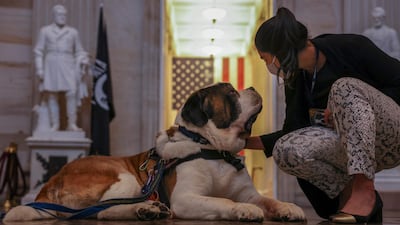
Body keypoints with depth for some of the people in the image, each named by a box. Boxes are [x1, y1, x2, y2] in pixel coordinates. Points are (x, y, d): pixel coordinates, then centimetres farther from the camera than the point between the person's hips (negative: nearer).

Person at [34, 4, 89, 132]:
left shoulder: (73, 32, 13)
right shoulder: (45, 31, 8)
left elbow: (79, 52, 17)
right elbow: (38, 52, 5)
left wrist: (84, 61, -4)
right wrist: (39, 69, -6)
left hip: (67, 67, 0)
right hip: (51, 66, 0)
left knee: (72, 93, -17)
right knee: (52, 96, -5)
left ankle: (72, 124, -14)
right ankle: (55, 125, 0)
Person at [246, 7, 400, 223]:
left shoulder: (350, 46, -13)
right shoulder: (295, 80, 4)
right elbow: (293, 133, 9)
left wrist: (352, 107, -18)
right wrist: (246, 142, 2)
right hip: (349, 148, 5)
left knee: (344, 88, -31)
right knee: (285, 150, -21)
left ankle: (364, 189, -33)